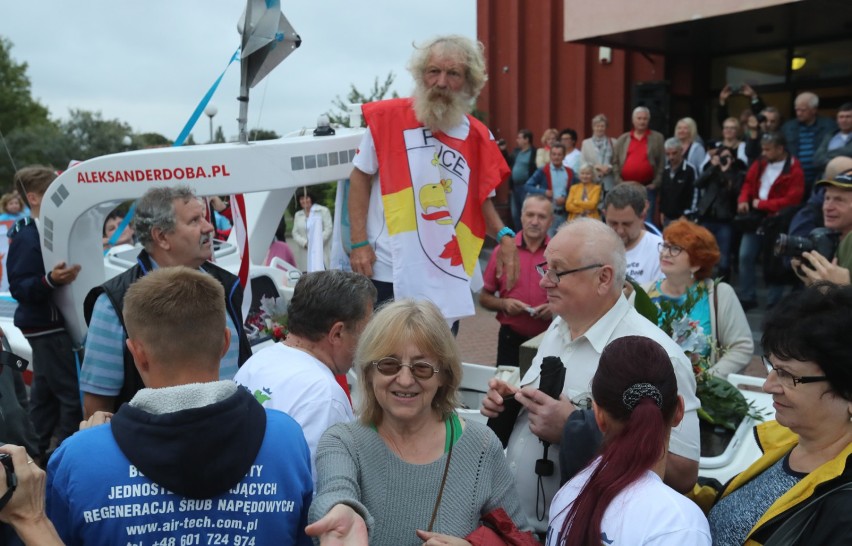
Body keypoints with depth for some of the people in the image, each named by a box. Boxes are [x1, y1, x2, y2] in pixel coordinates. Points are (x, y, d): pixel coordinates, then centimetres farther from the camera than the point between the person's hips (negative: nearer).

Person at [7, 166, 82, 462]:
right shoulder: (26, 238, -17)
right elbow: (18, 288, -22)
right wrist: (50, 280, -37)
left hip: (51, 323, 10)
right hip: (45, 325, -10)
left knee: (46, 391, 16)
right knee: (73, 392, -9)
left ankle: (41, 452, 27)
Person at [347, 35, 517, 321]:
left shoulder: (478, 137, 2)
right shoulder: (388, 117, -7)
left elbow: (482, 199, 13)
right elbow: (360, 178, 0)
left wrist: (503, 235, -6)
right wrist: (359, 242, -7)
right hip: (385, 274, -3)